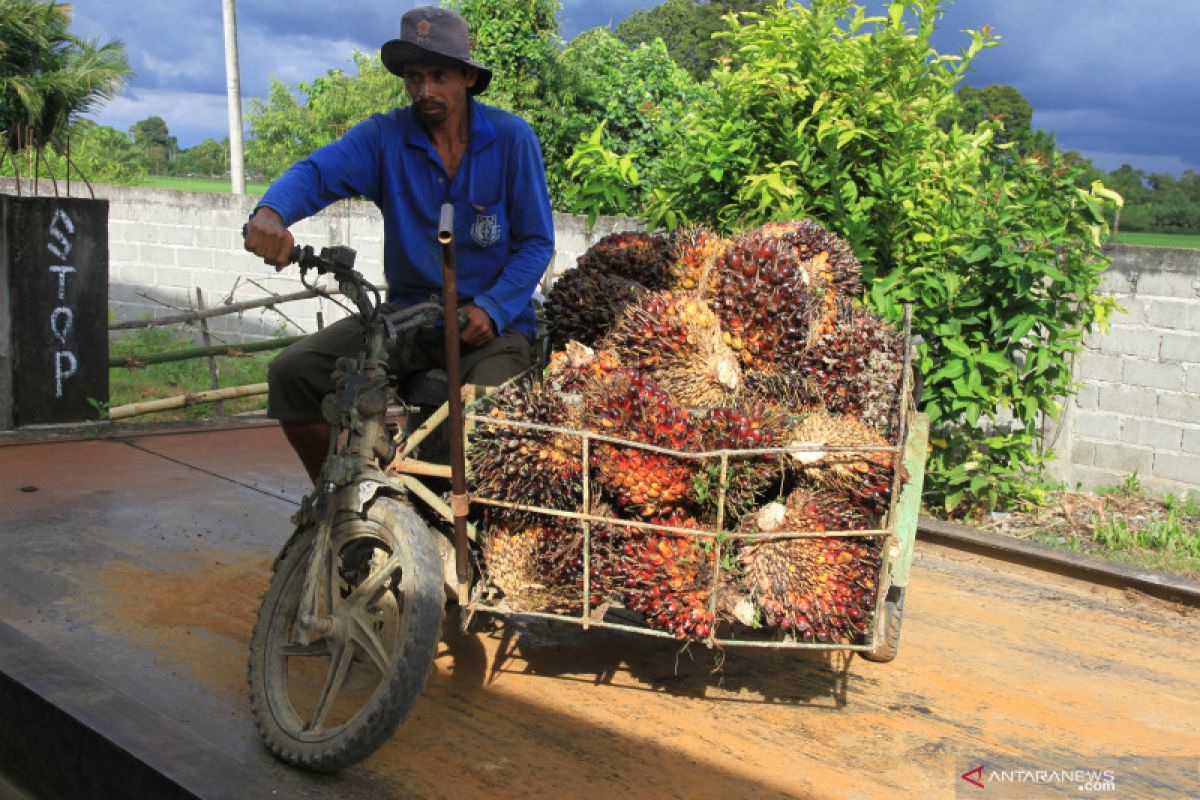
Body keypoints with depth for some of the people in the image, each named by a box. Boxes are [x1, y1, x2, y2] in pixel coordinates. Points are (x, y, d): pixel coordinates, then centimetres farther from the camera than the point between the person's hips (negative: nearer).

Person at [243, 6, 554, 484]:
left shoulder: (512, 139, -4)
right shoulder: (384, 136, 0)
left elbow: (536, 241, -3)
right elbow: (317, 172, -17)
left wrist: (491, 309, -18)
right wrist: (271, 213, -41)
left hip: (494, 320, -3)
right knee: (293, 372, -12)